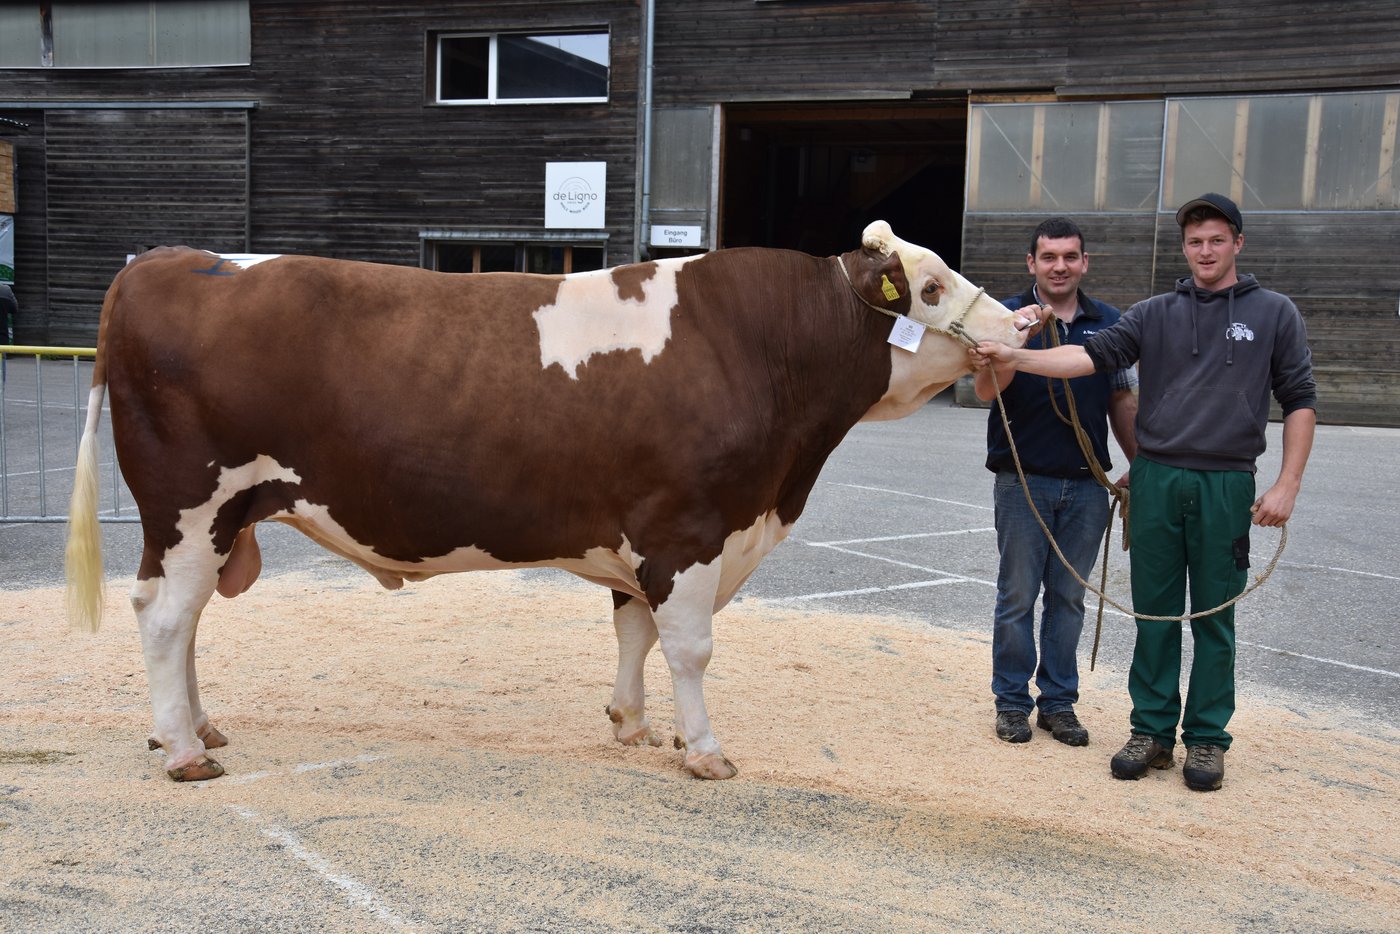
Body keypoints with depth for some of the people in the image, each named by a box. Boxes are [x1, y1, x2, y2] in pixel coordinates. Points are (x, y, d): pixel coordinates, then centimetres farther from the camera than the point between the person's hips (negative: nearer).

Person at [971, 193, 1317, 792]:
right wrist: (1013, 358, -18)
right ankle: (1152, 731, 18)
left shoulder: (1274, 314, 5)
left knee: (1214, 617, 5)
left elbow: (1299, 402, 4)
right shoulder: (1155, 314, 9)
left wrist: (1287, 485, -5)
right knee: (1154, 613, 7)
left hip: (1226, 485, -2)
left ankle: (1207, 738, 18)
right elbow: (1094, 355, -4)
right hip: (1156, 480, 2)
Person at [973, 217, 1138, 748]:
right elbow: (986, 390, -16)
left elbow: (1122, 401, 14)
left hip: (1086, 484, 3)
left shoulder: (1109, 323, 7)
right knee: (1018, 595, 4)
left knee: (1068, 597, 10)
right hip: (1022, 480, -3)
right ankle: (1012, 703, 16)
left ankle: (1059, 703, 21)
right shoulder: (1008, 316, -2)